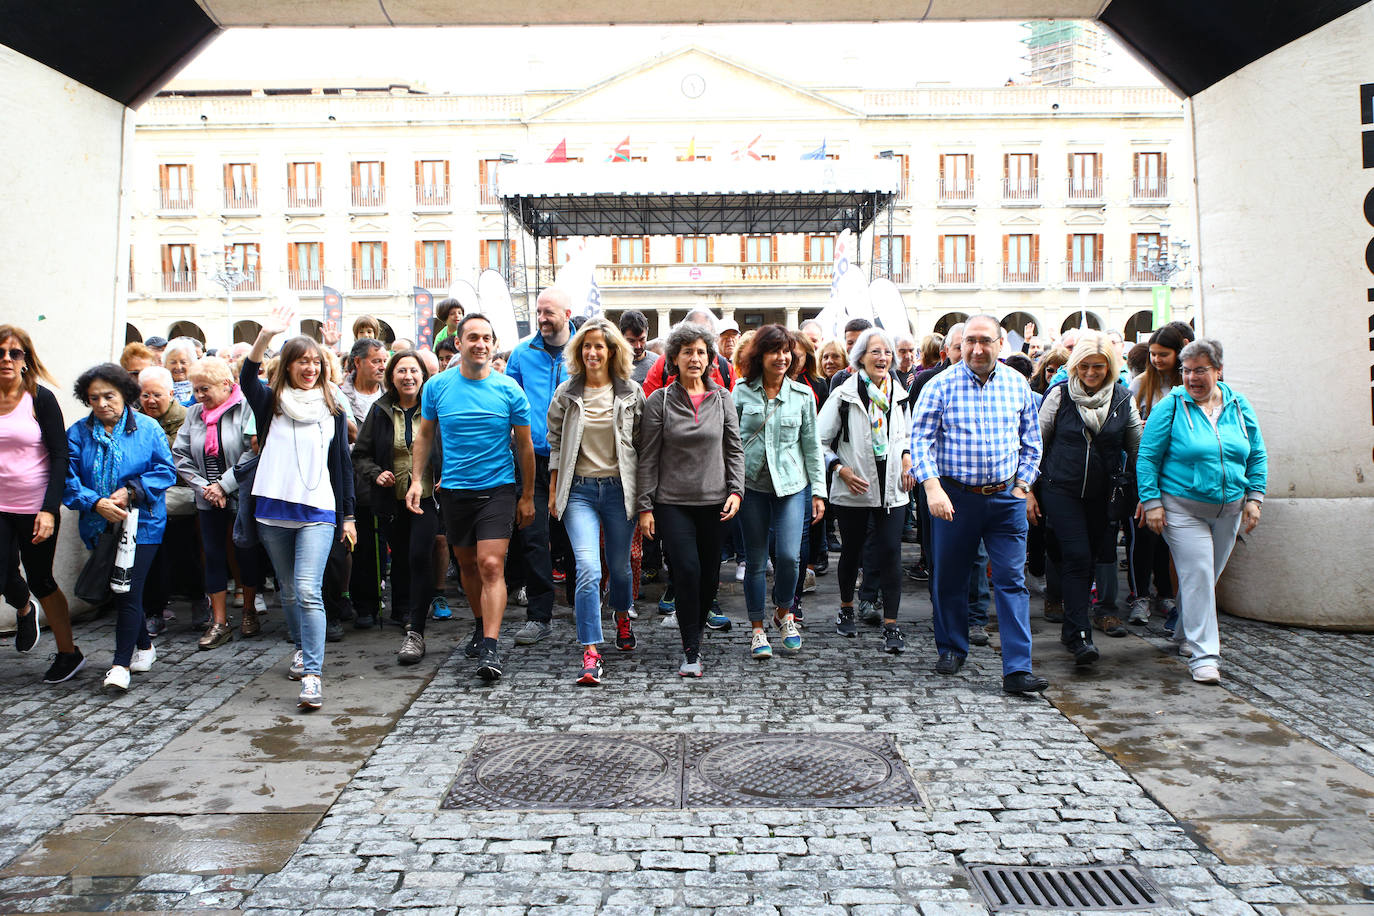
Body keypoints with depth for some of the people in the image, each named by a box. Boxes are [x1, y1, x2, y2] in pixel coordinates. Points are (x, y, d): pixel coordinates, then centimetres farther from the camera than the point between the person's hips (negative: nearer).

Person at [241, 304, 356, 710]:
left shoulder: (332, 406, 8)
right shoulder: (272, 402, 5)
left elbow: (342, 462, 11)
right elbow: (247, 380, -17)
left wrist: (348, 515, 10)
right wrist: (265, 337, -32)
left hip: (318, 512, -2)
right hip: (273, 510, 2)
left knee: (308, 591, -14)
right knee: (287, 591, 15)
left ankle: (312, 675, -14)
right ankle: (302, 648, 36)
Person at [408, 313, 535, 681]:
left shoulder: (509, 389, -5)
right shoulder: (437, 387, 0)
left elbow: (524, 445, 3)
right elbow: (424, 436, 12)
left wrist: (527, 496, 5)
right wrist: (417, 479, 0)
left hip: (498, 489, -3)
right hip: (454, 489, 3)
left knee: (491, 566, -14)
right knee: (468, 565, 16)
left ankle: (490, 648, -14)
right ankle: (481, 626, 37)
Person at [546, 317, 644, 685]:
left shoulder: (631, 393, 2)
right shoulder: (566, 394, 3)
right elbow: (555, 443, 9)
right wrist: (553, 492, 6)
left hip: (619, 488, 1)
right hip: (579, 489, -1)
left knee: (620, 565, 13)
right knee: (588, 568, -14)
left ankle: (622, 616, 46)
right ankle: (590, 653, -10)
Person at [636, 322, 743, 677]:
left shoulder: (722, 398, 6)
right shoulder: (659, 401, 0)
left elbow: (735, 449, 10)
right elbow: (648, 458, 0)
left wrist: (735, 491, -2)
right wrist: (645, 506, -3)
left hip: (714, 501, 3)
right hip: (673, 502, -2)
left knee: (710, 577, 7)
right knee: (687, 570, -14)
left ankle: (694, 633, 32)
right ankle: (691, 651, -3)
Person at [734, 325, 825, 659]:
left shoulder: (802, 395, 3)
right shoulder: (742, 391, 1)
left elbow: (812, 445, 7)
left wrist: (818, 490, 5)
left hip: (791, 484, 0)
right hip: (751, 484, 0)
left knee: (789, 556, -10)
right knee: (756, 560, 5)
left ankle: (784, 612, 18)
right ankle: (757, 629, 19)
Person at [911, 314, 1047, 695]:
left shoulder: (1017, 385, 5)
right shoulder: (941, 385, -4)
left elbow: (1031, 440, 15)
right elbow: (920, 438, -7)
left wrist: (1023, 484, 6)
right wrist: (932, 487, -17)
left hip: (1006, 497, 2)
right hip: (955, 496, -1)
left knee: (1012, 580, -3)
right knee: (949, 577, 10)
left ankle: (1017, 669, -1)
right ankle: (951, 649, 31)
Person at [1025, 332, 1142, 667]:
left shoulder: (1123, 399, 1)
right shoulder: (1060, 394, -3)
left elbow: (1137, 450, 10)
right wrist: (1027, 490, -1)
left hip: (1103, 495, 3)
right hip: (1062, 491, -3)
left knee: (1090, 560, 8)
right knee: (1076, 556, -13)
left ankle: (1071, 629, 24)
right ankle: (1079, 635, -10)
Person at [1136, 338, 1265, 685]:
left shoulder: (1239, 406, 5)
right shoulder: (1171, 406, -6)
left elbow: (1257, 455, 12)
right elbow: (1147, 457, -6)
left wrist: (1254, 497, 3)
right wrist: (1151, 502, -12)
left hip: (1229, 509, 4)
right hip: (1182, 508, -4)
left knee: (1208, 575, 14)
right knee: (1197, 575, -11)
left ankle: (1187, 634, 35)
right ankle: (1203, 655, -7)